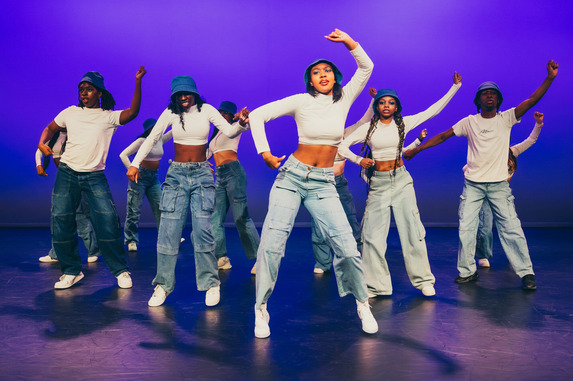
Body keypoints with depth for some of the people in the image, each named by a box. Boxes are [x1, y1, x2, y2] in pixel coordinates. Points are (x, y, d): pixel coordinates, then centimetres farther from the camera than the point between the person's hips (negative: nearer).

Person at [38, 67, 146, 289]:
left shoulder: (109, 117, 1)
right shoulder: (70, 113, 10)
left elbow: (132, 113, -16)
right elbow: (50, 128, 22)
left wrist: (138, 82, -22)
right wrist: (42, 143, 2)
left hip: (95, 177, -3)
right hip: (67, 173, 3)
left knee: (108, 223, -12)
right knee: (61, 223, 2)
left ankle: (121, 271, 3)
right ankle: (71, 271, 18)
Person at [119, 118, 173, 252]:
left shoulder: (160, 140, 8)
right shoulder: (141, 141, -9)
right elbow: (123, 155, -11)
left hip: (154, 178, 6)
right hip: (140, 176, -6)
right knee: (134, 210, 0)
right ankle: (131, 241, 8)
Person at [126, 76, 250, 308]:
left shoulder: (206, 110, 0)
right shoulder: (170, 113, 1)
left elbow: (229, 132, -8)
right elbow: (152, 139, 6)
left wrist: (241, 123, -30)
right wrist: (135, 164, -2)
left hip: (202, 174, -1)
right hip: (177, 173, 1)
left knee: (202, 230, -9)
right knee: (169, 230, -3)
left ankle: (211, 284, 4)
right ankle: (163, 285, 10)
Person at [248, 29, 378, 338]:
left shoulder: (343, 100, 8)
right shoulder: (301, 101, -1)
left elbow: (366, 67, 5)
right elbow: (257, 116, -2)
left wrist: (348, 41, -7)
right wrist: (264, 153, -6)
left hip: (323, 183, 2)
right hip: (292, 176, -1)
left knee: (347, 247, -8)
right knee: (271, 244, -10)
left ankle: (362, 303, 15)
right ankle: (261, 309, 6)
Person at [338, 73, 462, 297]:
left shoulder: (403, 123, 5)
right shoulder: (368, 128, 2)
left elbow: (434, 110, 9)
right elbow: (342, 145, 4)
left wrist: (455, 87, 10)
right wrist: (358, 160, -10)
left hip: (401, 180, 1)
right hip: (378, 182, 0)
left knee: (411, 229, 1)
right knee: (373, 234, -2)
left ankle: (423, 280, 14)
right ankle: (375, 285, 9)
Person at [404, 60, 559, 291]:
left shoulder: (506, 118, 2)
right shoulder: (469, 122, 4)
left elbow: (531, 101, -8)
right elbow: (443, 136, 5)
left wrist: (550, 77, -19)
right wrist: (416, 149, 3)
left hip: (499, 184, -1)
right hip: (473, 184, 1)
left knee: (511, 228, -2)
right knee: (466, 228, 0)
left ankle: (526, 273, 9)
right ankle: (467, 271, 13)